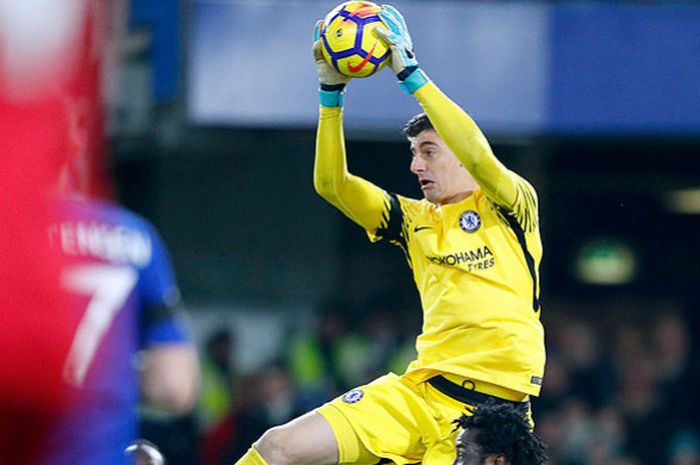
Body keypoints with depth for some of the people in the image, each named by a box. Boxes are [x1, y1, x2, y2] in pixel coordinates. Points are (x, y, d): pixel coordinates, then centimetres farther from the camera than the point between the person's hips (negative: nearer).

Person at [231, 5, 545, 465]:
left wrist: (410, 72, -16)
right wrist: (332, 91, 2)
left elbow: (478, 155, -17)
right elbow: (331, 183, 11)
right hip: (419, 390, 5)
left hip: (489, 408, -5)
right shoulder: (415, 220, 19)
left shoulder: (510, 207, 3)